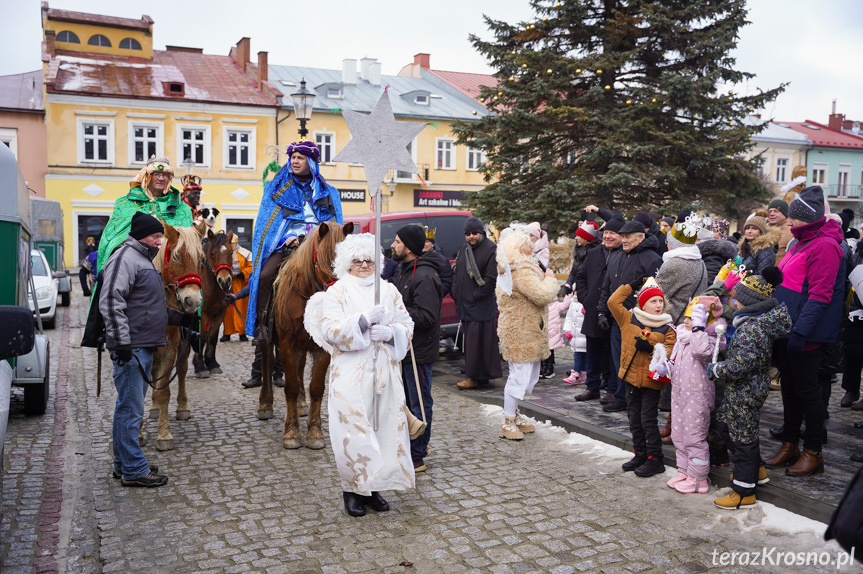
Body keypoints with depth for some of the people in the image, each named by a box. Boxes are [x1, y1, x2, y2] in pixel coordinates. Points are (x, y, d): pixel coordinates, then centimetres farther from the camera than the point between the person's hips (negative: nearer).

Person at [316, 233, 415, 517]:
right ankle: (353, 490, 11)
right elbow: (329, 330, -12)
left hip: (385, 372, 4)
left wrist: (390, 332, -13)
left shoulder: (388, 289, 11)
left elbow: (407, 325, 9)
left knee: (386, 427, 5)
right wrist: (363, 321, -23)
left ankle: (374, 486, 19)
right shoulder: (336, 292, 1)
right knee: (353, 430, -4)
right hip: (351, 374, -3)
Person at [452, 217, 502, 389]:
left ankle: (476, 377, 0)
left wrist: (476, 296, -14)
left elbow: (491, 278, -15)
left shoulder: (491, 250, -9)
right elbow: (456, 272, 23)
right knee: (468, 339, 12)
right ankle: (471, 373, 21)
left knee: (477, 340, -6)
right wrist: (455, 293, 10)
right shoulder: (463, 249, 16)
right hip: (464, 304, 8)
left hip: (480, 305, -8)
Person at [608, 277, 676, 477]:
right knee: (634, 419, 13)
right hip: (631, 377, 4)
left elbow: (671, 349, -9)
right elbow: (613, 302, -1)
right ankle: (640, 454, 27)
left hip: (651, 380, -4)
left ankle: (655, 459, 9)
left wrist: (651, 348, -24)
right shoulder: (628, 319, 2)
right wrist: (630, 286, 0)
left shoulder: (667, 328, -3)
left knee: (648, 419, -2)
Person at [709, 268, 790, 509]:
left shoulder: (751, 329, -28)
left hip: (746, 392, -11)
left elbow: (739, 366, -31)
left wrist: (714, 369, -18)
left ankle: (744, 492, 15)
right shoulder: (759, 321, 5)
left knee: (743, 437, 1)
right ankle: (756, 470, 39)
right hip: (741, 390, 11)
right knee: (726, 422, 25)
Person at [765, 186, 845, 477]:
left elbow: (820, 296, -22)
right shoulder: (801, 243, 15)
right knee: (790, 387, 15)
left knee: (806, 389, 1)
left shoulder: (824, 246, -15)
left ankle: (813, 452, 14)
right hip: (787, 330, 9)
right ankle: (789, 445, 26)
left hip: (805, 336, -9)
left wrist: (801, 332, -25)